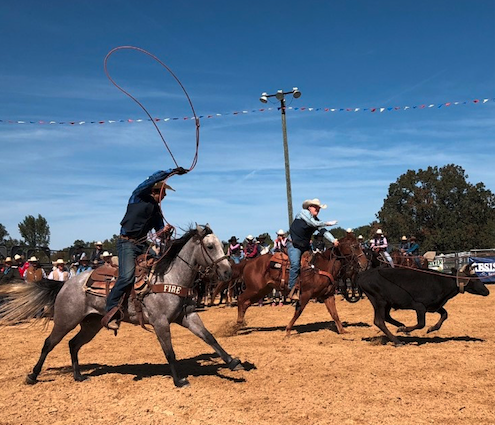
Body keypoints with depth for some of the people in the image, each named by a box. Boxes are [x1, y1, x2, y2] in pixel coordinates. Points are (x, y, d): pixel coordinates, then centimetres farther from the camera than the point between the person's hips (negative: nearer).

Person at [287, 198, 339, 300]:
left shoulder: (316, 220, 12)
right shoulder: (303, 212, -7)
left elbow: (324, 231, 2)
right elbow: (314, 223, -18)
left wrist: (333, 240, -14)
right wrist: (327, 223, -7)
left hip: (306, 246, 8)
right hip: (294, 245, -8)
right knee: (295, 264, -23)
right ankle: (292, 291, -20)